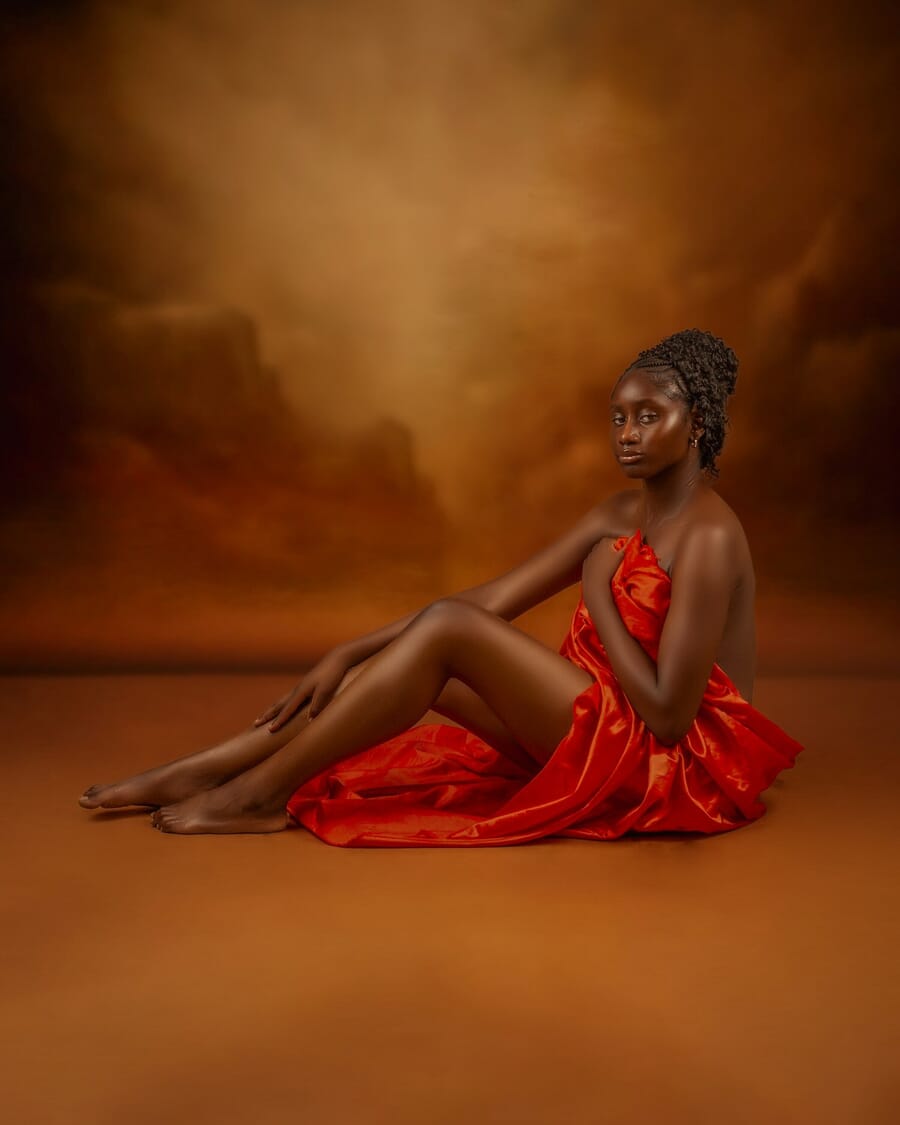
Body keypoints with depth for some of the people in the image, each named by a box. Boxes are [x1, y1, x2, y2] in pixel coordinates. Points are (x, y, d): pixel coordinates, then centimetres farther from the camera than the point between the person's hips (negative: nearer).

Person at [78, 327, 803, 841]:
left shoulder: (708, 536, -18)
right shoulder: (621, 516, 8)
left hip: (676, 761, -8)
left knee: (448, 628, -20)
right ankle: (194, 774, -3)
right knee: (438, 640, -6)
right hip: (612, 732, 8)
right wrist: (349, 655, -3)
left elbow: (668, 713, -24)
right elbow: (491, 601, 3)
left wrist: (598, 595, -14)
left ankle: (261, 794, -10)